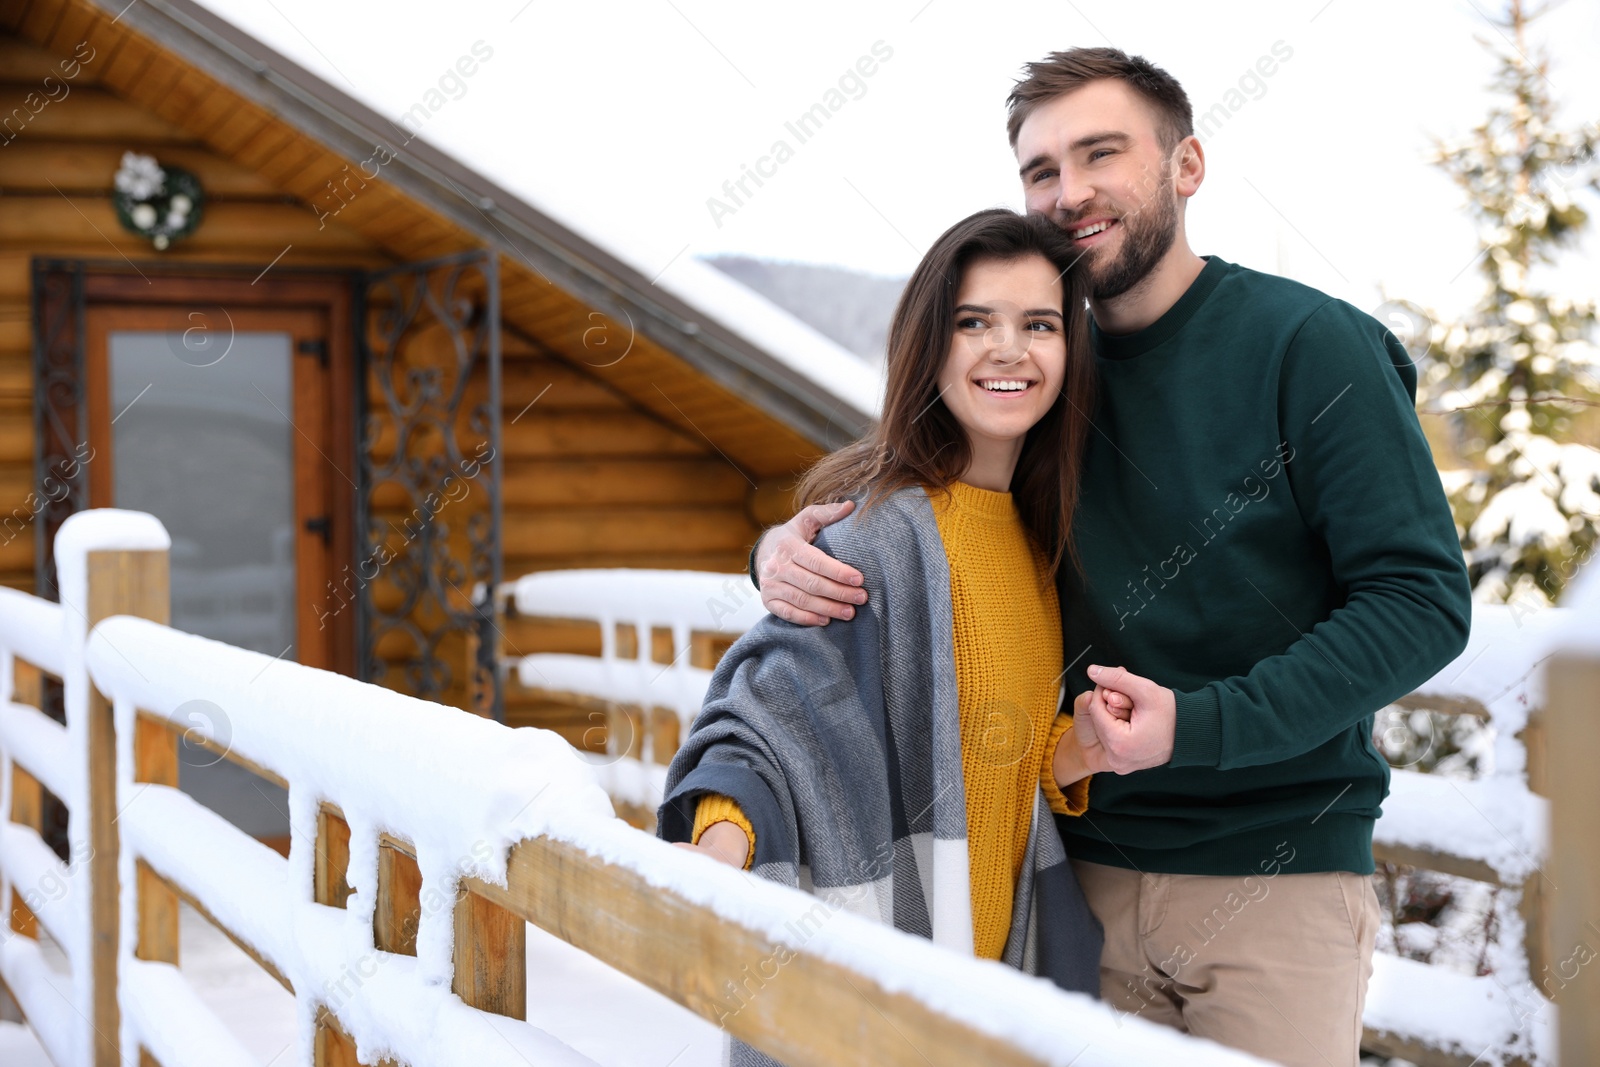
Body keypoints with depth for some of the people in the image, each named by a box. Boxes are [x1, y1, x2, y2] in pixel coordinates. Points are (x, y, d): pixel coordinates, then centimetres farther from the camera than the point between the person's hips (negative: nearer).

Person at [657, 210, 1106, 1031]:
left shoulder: (1041, 534, 7)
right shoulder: (877, 525, -17)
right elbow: (772, 705, -23)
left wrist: (1073, 756, -5)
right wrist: (724, 833, -40)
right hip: (868, 961, -7)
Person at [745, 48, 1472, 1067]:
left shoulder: (1310, 344, -8)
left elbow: (1422, 600, -13)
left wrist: (1200, 726, -22)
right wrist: (787, 549, -10)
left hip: (1281, 874, -4)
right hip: (1091, 871, 4)